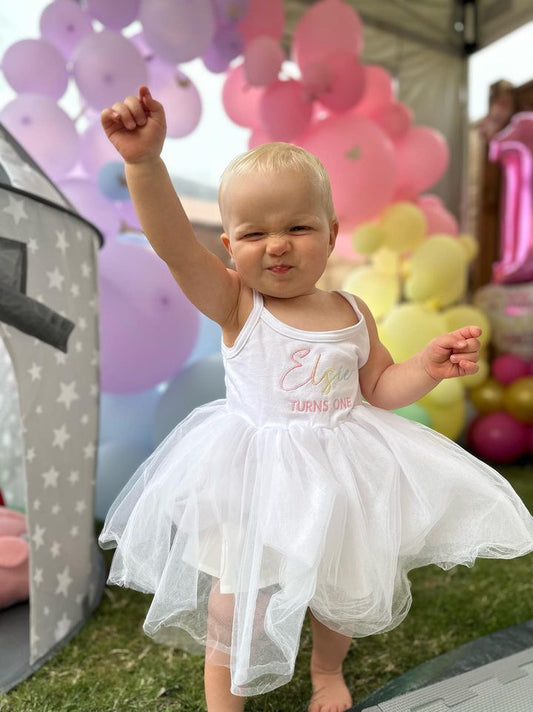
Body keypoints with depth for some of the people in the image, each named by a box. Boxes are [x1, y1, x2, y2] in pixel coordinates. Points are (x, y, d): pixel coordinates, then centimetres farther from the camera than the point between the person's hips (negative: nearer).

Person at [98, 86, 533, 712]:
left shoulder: (351, 313, -4)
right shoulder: (235, 305, -15)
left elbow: (380, 389, 5)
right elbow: (174, 245, -30)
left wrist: (426, 367, -13)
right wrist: (145, 161, -42)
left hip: (338, 476, 4)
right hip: (254, 478, -3)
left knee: (344, 589, 22)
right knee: (237, 606, 8)